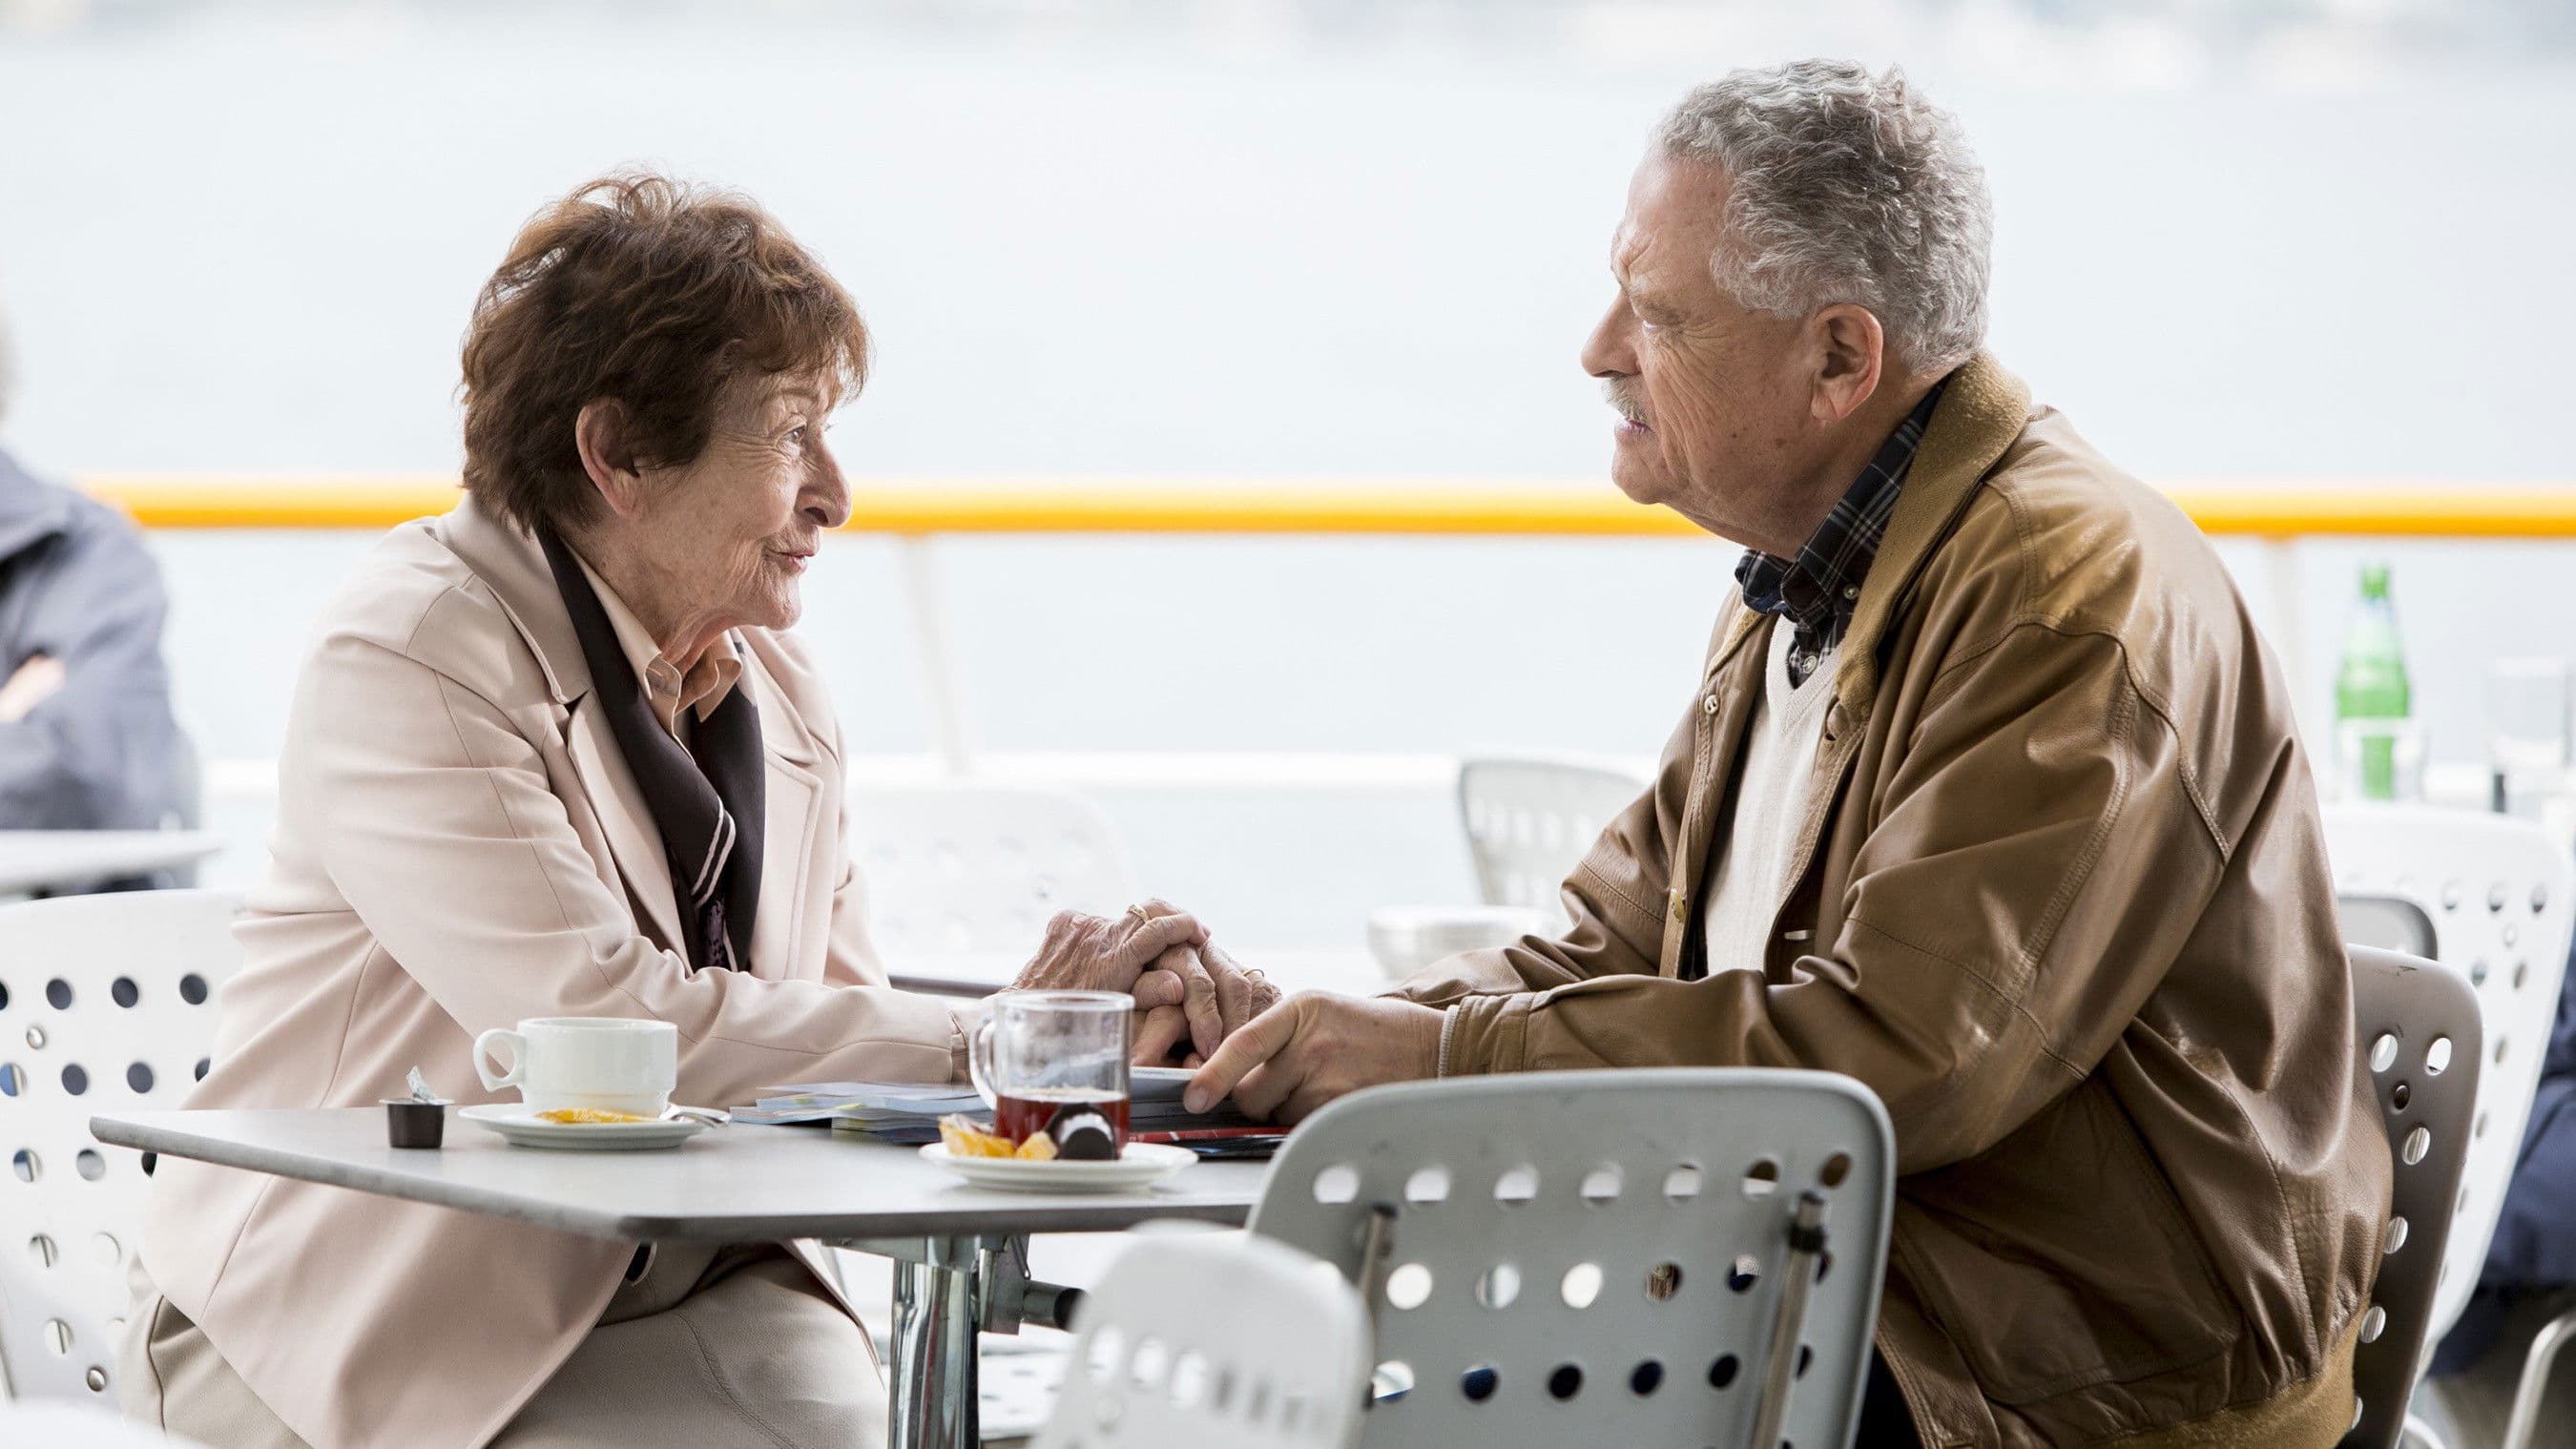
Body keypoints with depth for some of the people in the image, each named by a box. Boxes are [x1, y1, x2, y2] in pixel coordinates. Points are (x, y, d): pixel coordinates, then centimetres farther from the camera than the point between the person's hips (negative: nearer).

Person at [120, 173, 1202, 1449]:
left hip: (670, 1298, 6)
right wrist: (989, 1036, -20)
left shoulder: (774, 688, 12)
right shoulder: (407, 662, -13)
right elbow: (615, 1029, -24)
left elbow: (834, 1018, 7)